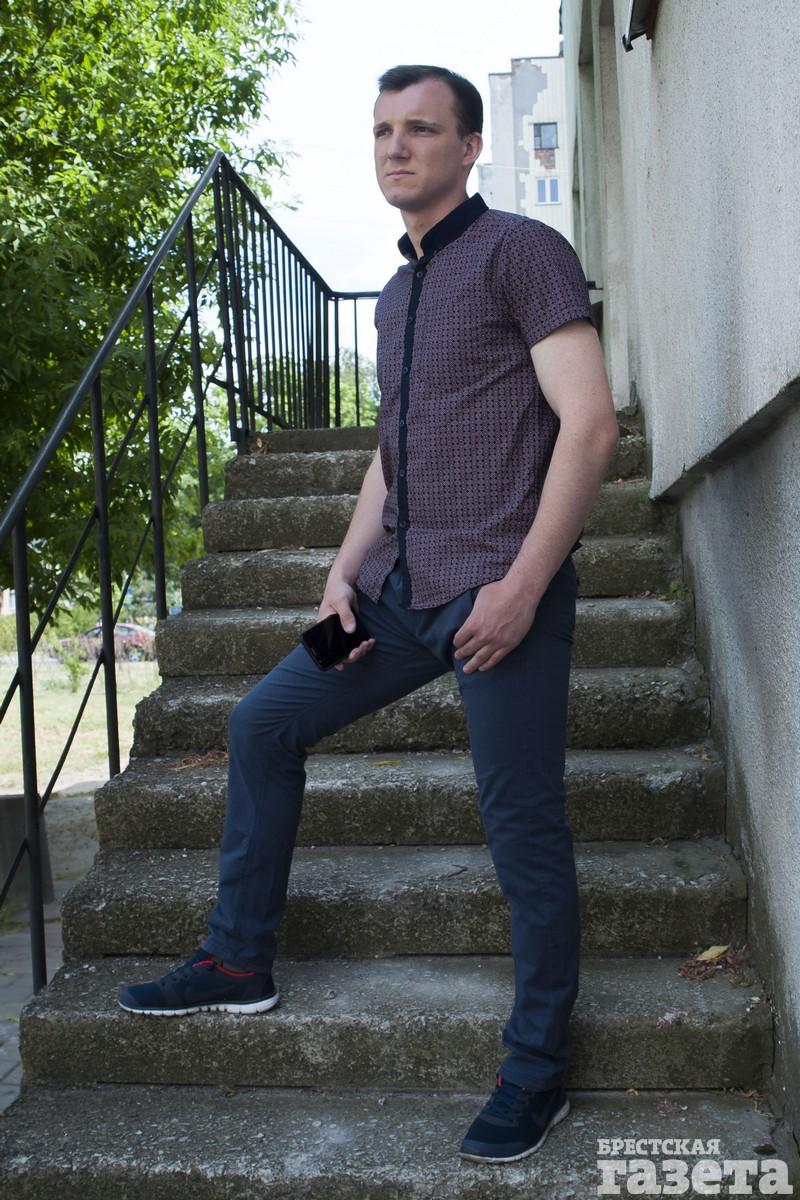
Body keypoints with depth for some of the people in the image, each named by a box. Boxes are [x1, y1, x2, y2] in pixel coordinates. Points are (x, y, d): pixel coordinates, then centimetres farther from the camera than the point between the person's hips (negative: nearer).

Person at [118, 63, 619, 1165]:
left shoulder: (520, 250, -4)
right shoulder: (396, 295, 21)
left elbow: (590, 421, -13)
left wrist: (523, 585, -18)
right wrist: (345, 571, 11)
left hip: (502, 587, -8)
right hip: (401, 588, 8)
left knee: (523, 829, -3)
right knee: (264, 720, 10)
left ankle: (537, 1072, 14)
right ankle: (238, 962, 24)